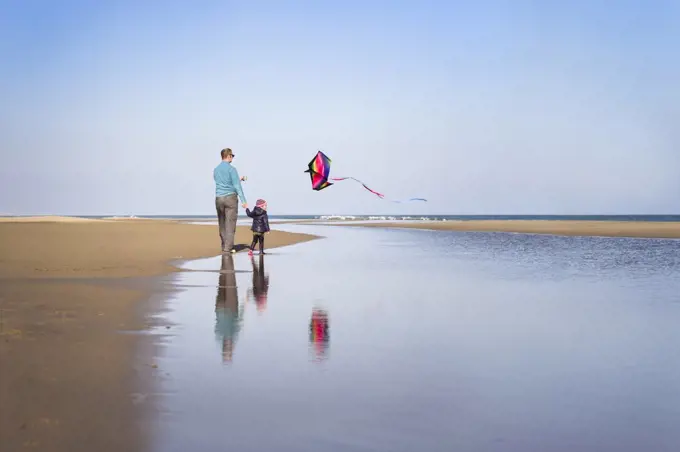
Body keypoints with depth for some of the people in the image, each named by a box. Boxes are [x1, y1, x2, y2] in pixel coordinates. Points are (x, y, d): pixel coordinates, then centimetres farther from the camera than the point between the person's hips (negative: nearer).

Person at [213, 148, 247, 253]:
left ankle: (224, 246, 13)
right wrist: (244, 201, -14)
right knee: (230, 224, -4)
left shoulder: (216, 169, 13)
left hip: (219, 198, 6)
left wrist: (238, 180, 32)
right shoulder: (231, 169, -8)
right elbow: (237, 186, -13)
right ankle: (228, 248, -8)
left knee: (222, 224, 11)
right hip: (230, 197, -6)